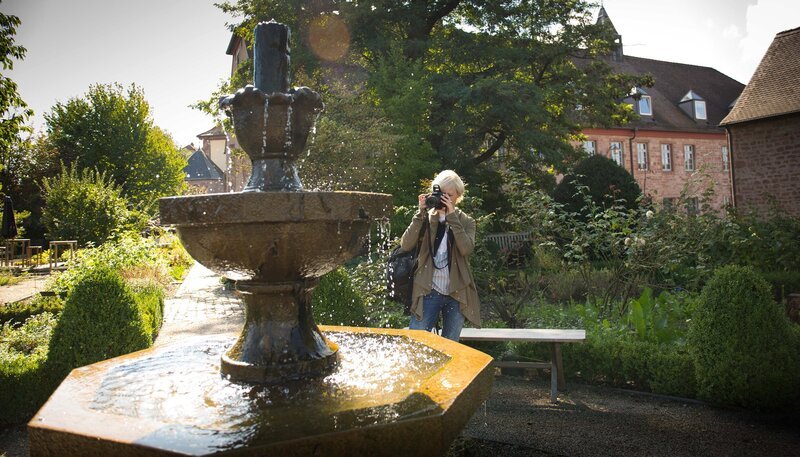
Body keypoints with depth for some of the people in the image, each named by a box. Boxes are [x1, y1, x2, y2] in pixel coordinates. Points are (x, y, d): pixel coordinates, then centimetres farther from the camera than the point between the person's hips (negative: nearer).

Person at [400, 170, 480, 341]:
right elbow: (406, 245, -9)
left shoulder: (466, 221, 7)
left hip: (457, 293, 1)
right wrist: (421, 213, -12)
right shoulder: (426, 218, 6)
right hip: (429, 291, -1)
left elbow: (467, 249, -13)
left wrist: (452, 217, -14)